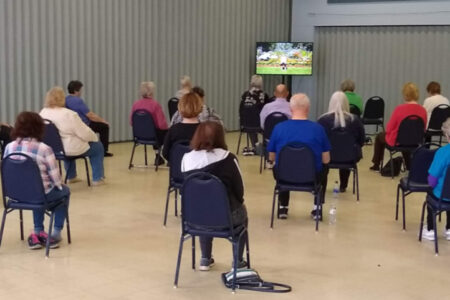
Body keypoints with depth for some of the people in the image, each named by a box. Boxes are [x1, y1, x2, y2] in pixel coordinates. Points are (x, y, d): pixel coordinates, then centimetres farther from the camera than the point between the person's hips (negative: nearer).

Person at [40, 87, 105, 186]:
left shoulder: (42, 113, -3)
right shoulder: (69, 114, -23)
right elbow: (85, 134, -20)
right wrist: (94, 137, 1)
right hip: (71, 150, -7)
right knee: (97, 147, 16)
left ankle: (71, 177, 45)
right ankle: (97, 179, 18)